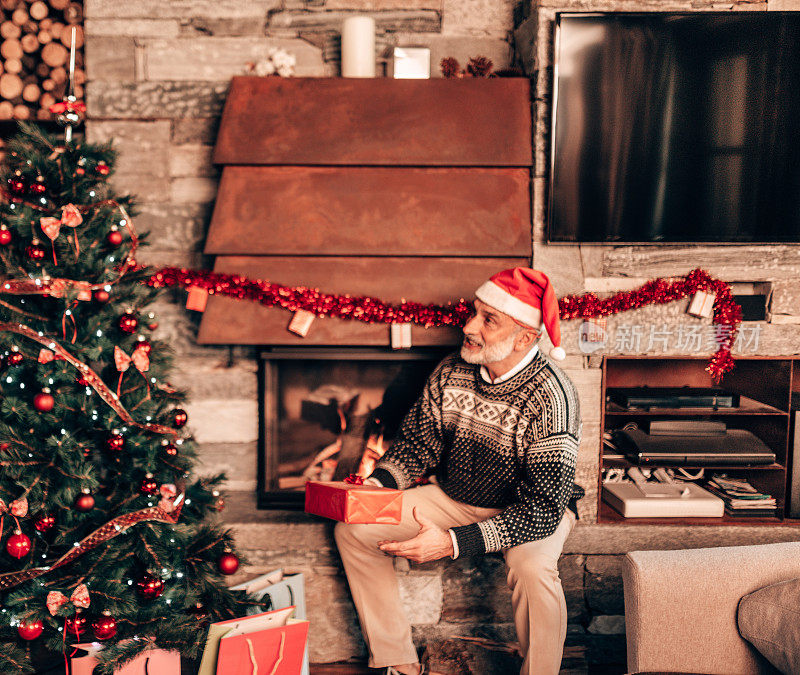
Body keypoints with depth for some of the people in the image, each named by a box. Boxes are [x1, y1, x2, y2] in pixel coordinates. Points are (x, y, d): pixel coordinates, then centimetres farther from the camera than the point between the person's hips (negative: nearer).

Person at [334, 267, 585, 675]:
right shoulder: (450, 373, -9)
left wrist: (453, 543, -36)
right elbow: (416, 444, 4)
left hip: (538, 508, -5)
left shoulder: (550, 396, -27)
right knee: (353, 529, -7)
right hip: (454, 496, 5)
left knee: (532, 569, -38)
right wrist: (374, 487, -17)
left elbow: (543, 508, -29)